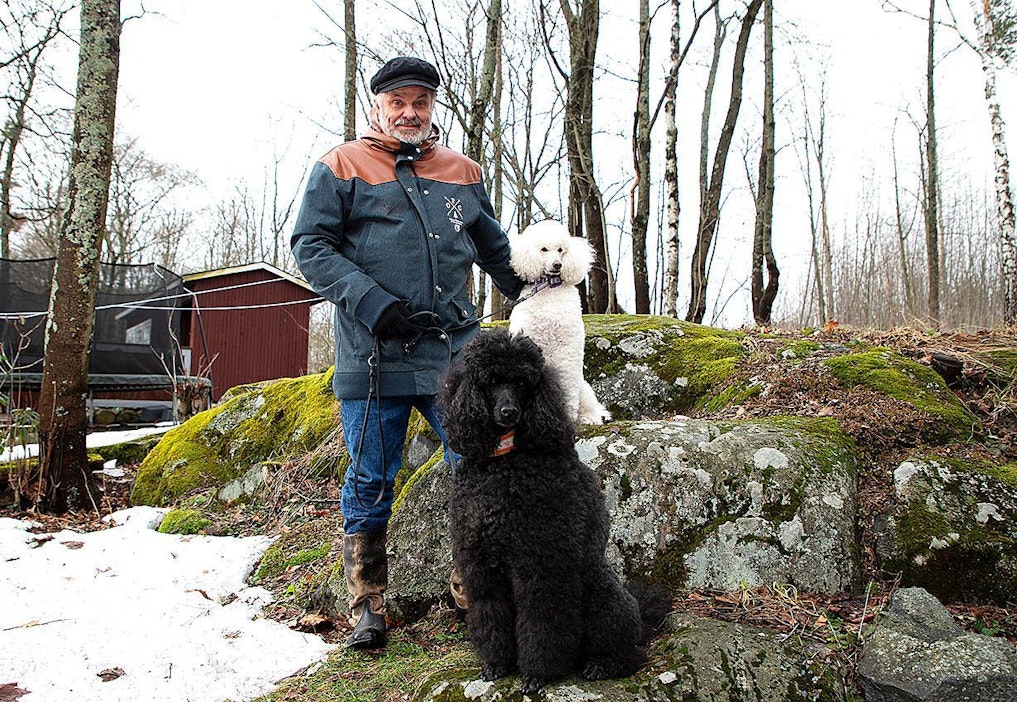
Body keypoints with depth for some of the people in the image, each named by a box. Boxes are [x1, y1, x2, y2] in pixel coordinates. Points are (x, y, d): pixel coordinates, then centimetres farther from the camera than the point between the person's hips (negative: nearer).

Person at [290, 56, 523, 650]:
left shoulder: (463, 173, 18)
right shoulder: (342, 166, 6)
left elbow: (496, 251, 28)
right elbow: (311, 245, -2)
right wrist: (374, 304, -14)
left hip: (456, 350, 3)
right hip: (374, 353, -3)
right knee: (371, 483, 4)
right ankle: (367, 607, 19)